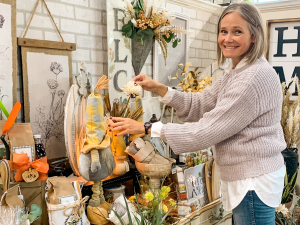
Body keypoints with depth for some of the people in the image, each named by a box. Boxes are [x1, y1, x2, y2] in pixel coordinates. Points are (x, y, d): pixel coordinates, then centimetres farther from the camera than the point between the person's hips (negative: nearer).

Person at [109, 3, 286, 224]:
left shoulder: (256, 77, -24)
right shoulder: (236, 72, 9)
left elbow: (208, 130, -25)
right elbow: (201, 104, 7)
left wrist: (147, 128, -21)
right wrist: (159, 89, -5)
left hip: (254, 180, -9)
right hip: (245, 175, 10)